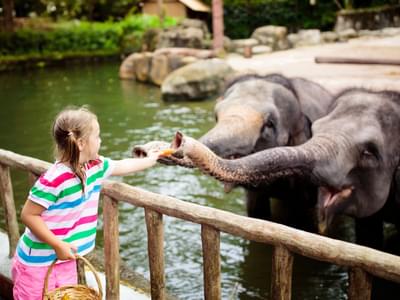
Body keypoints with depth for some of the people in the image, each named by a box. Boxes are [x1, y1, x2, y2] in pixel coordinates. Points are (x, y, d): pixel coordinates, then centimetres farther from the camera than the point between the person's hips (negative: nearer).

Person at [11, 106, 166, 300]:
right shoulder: (54, 179, -27)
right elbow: (28, 215, -22)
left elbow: (123, 166, 17)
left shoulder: (95, 166, -2)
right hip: (38, 262, -7)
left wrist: (151, 159, 30)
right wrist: (58, 245, -23)